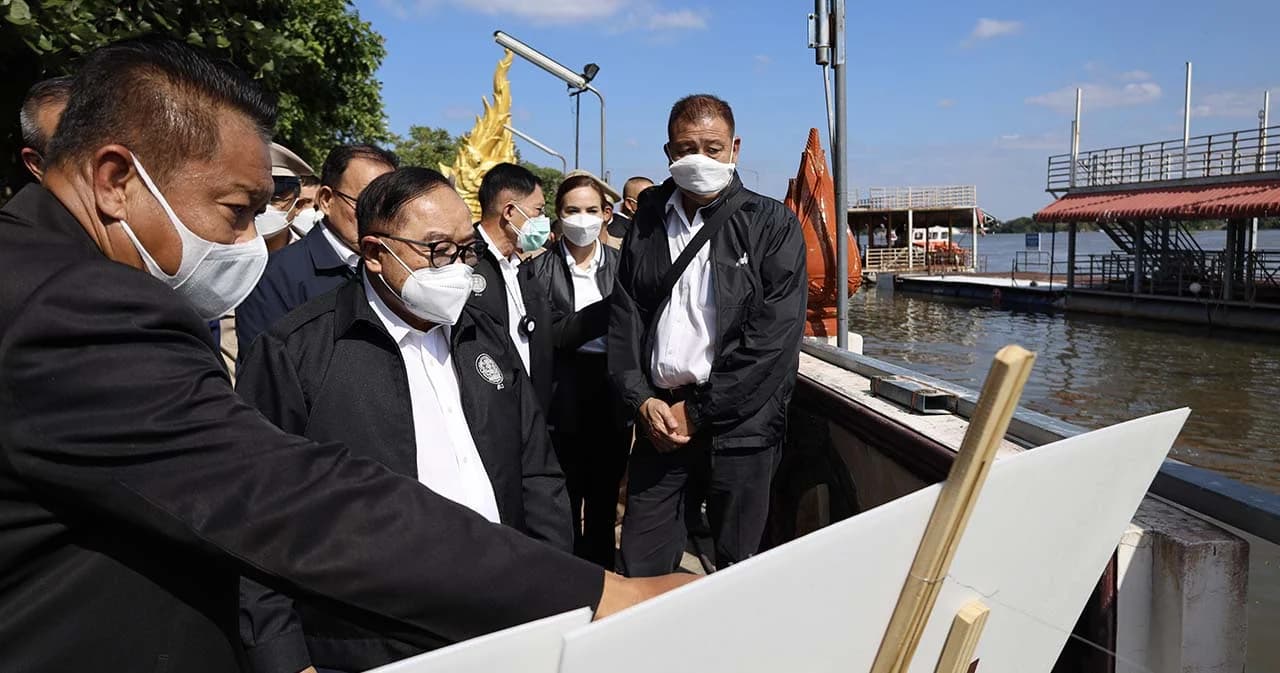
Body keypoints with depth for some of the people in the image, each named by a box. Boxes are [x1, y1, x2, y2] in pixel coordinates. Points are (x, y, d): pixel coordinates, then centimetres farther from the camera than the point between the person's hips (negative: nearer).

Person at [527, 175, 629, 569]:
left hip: (612, 394, 2)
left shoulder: (621, 264, 4)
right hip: (562, 399, -2)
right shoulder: (540, 269, -2)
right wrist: (609, 312, -22)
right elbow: (550, 334, -13)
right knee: (565, 501, 8)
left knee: (604, 498, 15)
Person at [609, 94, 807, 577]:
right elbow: (624, 317, 9)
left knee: (737, 568, 8)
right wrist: (641, 399, -5)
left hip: (738, 424, -3)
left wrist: (699, 410, -10)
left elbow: (774, 335, -10)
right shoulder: (648, 221, 10)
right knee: (639, 571, 8)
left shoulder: (773, 225, -3)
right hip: (658, 414, 4)